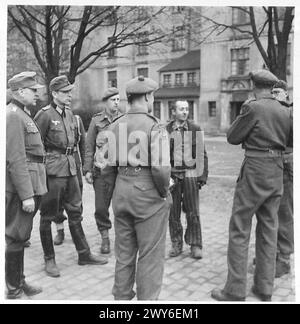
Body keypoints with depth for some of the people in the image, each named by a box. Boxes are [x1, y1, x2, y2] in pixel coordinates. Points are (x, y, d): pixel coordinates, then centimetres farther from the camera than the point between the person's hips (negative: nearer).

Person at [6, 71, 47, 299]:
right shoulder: (13, 116, -15)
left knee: (20, 237, 17)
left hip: (29, 186, 10)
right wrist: (27, 195, -22)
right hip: (20, 188, -10)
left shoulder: (24, 114, 16)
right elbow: (16, 160, -21)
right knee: (16, 237, 1)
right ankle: (14, 290, 15)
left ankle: (19, 282, 31)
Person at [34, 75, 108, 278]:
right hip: (52, 169, -7)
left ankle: (84, 254, 24)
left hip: (70, 167, 7)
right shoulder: (45, 115, -11)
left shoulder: (70, 114, 11)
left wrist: (72, 160, 17)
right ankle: (49, 260, 18)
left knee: (76, 212, 13)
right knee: (48, 216, 5)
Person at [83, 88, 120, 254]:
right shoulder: (96, 120, 5)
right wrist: (87, 169, -2)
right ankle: (105, 237, 21)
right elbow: (89, 147, 5)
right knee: (101, 207, 3)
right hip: (102, 170, 0)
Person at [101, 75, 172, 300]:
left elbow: (104, 163, 7)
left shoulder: (114, 126, 4)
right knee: (150, 255, 8)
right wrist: (164, 192, -8)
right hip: (149, 196, -6)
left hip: (121, 193, 6)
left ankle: (122, 296, 34)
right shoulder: (154, 126, -14)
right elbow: (161, 167, -22)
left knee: (124, 252, 19)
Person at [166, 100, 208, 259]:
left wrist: (203, 176, -2)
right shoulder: (166, 130, 4)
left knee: (193, 213, 1)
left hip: (190, 174, -1)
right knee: (173, 213, 7)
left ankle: (195, 245, 13)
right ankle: (176, 244, 21)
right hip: (172, 174, 1)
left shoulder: (195, 129, 4)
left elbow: (202, 155, 3)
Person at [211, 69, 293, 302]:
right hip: (277, 172, 7)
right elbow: (289, 140, 19)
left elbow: (233, 137, -6)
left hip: (255, 172, -7)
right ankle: (265, 289, 23)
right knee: (268, 230, 13)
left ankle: (235, 291, 7)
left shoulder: (253, 107, -13)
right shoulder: (285, 112, 7)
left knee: (239, 231, 2)